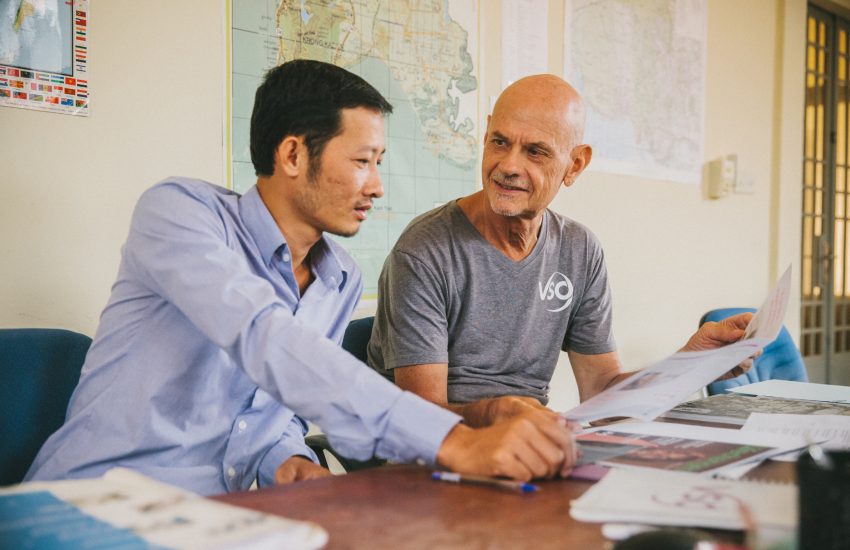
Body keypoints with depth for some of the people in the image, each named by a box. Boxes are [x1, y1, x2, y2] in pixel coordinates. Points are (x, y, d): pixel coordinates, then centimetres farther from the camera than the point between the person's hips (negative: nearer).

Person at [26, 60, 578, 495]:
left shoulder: (343, 281, 7)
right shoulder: (178, 209, -14)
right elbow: (264, 343, -30)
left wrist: (286, 458, -12)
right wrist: (452, 441, -37)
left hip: (219, 514, 5)